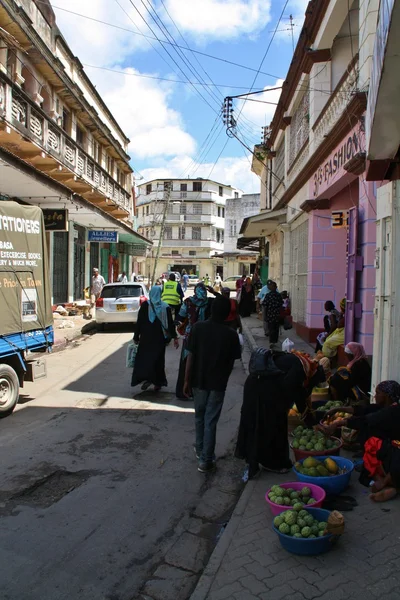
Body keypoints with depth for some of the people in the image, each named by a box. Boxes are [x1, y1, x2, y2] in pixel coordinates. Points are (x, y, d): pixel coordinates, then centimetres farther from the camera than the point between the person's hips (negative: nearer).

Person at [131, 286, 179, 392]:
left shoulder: (145, 305, -8)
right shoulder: (165, 307, -4)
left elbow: (139, 322, -5)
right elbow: (170, 323, -3)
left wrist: (136, 336, 3)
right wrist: (175, 337, 3)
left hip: (146, 337, -2)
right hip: (160, 338, 2)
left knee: (144, 357, 8)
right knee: (158, 359, 10)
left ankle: (148, 378, -10)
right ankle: (158, 382, 14)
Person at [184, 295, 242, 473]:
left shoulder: (198, 327, -11)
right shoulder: (231, 335, -11)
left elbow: (190, 356, -10)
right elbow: (231, 363, -3)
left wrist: (186, 380, -1)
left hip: (199, 381, 2)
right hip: (218, 383, -1)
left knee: (199, 417, 20)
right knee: (210, 421, 7)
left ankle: (200, 451, 37)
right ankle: (205, 460, 11)